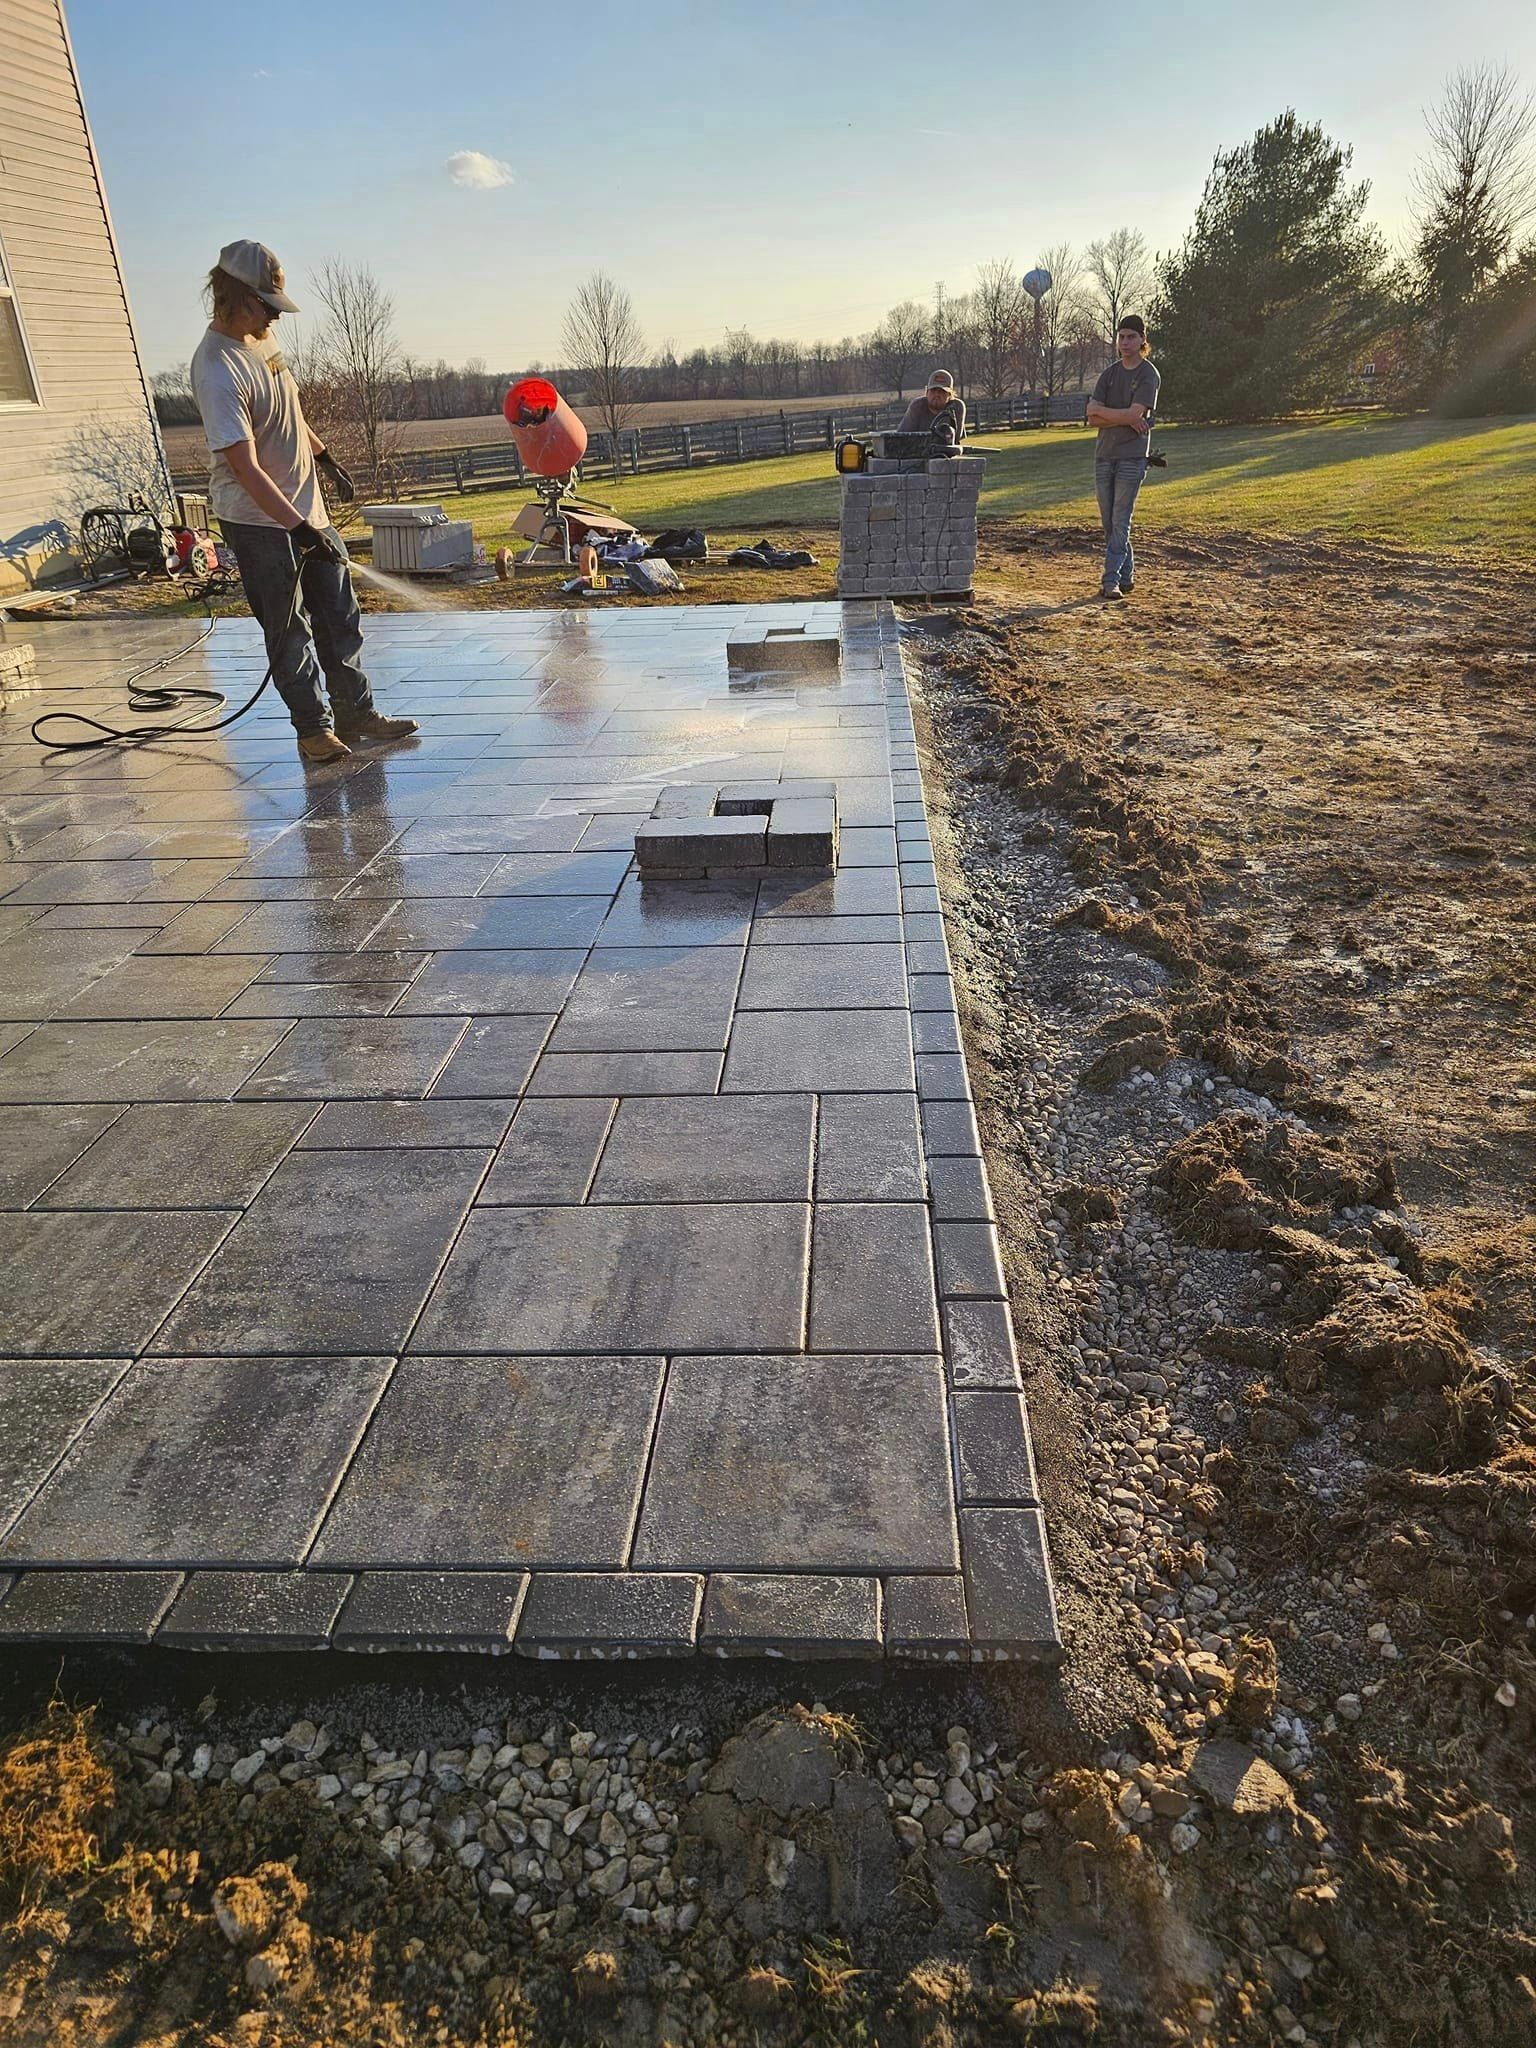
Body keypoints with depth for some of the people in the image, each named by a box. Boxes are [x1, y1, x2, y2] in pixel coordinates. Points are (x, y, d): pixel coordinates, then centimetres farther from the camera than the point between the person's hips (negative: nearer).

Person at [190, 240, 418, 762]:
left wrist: (326, 458, 29)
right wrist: (298, 528, -31)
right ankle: (313, 727, 10)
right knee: (289, 628, 0)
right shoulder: (218, 371, -23)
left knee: (339, 616, 12)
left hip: (307, 506, 9)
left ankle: (356, 713, 21)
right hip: (258, 520, -9)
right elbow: (245, 468, -28)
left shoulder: (261, 337, 5)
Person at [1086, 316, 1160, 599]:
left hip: (1132, 455, -6)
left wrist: (1104, 414, -6)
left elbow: (1135, 414, -14)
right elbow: (1092, 415, 1)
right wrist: (1126, 418, -9)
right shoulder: (1110, 373, 13)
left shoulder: (1148, 375, -2)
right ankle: (1126, 576, 16)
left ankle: (1111, 579, -12)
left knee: (1120, 520, -10)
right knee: (1109, 521, 6)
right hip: (1105, 454, 6)